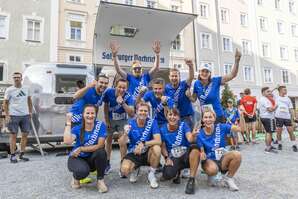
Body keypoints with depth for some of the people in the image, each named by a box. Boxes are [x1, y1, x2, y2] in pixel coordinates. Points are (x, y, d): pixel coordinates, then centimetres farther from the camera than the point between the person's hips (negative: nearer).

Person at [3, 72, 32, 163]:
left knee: (25, 135, 8)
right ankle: (12, 156, 13)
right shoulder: (9, 90, -3)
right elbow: (5, 103, -1)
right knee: (13, 135, 3)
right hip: (14, 115, -4)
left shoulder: (26, 89, 7)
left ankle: (22, 154, 20)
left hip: (25, 115, 4)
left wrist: (30, 112, 12)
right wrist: (7, 115, -8)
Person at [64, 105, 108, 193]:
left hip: (92, 159, 1)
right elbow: (67, 141, -29)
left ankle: (100, 180, -8)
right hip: (77, 158, -1)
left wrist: (80, 149, -20)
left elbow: (100, 145, -20)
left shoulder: (101, 125, -13)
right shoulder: (77, 129, -9)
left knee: (101, 151, -31)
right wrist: (68, 122, -23)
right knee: (83, 171, -34)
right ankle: (76, 178, 7)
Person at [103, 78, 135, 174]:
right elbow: (106, 106, -5)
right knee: (108, 140, 12)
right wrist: (106, 120, -2)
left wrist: (122, 102, -45)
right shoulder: (109, 92, -23)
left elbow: (131, 114, -35)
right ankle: (107, 164, 28)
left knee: (122, 143, -11)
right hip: (110, 119, 3)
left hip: (122, 120, -2)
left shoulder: (128, 97, -28)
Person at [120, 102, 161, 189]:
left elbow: (158, 141, -20)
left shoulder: (152, 122, -10)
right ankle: (135, 169, 13)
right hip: (133, 153, 0)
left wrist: (143, 144, -34)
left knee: (157, 148, -32)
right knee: (124, 170, -27)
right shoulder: (131, 123, -7)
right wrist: (126, 134, -36)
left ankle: (151, 174, -5)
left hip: (147, 153, 0)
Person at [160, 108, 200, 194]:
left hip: (186, 155, 0)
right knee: (167, 175, -29)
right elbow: (163, 146, 2)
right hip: (173, 158, 1)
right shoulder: (163, 129, -3)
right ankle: (177, 171, 12)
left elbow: (190, 139, -22)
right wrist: (167, 157, -15)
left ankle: (191, 180, -22)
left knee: (195, 147, -35)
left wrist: (193, 136, -46)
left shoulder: (183, 125, -7)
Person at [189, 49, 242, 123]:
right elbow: (194, 99, 9)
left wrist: (237, 60, -29)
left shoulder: (215, 81, -10)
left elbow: (232, 75, -18)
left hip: (218, 115, -3)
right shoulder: (197, 83, -1)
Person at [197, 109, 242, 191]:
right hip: (209, 160, -3)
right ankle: (210, 176, 3)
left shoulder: (221, 127, -7)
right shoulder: (200, 134, -11)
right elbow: (201, 151, -11)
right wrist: (202, 155, -32)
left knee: (237, 155, -28)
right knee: (213, 169, -38)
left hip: (222, 158, 3)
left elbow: (239, 128, -11)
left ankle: (228, 178, -2)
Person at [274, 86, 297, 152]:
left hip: (287, 117, 3)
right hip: (279, 117, -3)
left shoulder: (287, 98, 14)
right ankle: (279, 144, 19)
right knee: (279, 132, 2)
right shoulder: (276, 97, 6)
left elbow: (291, 108, 14)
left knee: (291, 131, 1)